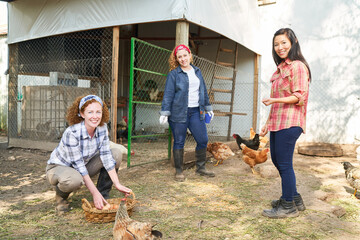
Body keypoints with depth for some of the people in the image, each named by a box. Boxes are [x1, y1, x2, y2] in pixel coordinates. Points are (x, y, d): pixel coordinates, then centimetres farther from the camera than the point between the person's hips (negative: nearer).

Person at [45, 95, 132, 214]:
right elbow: (78, 165, -29)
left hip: (84, 165, 6)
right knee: (74, 179, -41)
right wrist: (94, 193, -30)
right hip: (59, 167, -6)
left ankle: (103, 196, -2)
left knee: (116, 153, -11)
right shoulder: (72, 133, -32)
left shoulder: (102, 128, -15)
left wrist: (117, 184, -20)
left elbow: (106, 156, -13)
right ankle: (61, 195, -2)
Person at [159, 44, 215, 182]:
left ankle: (200, 168, 23)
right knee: (179, 143, 4)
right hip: (179, 113, -4)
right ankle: (178, 171, 18)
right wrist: (165, 113, -9)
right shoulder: (174, 74, -2)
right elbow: (168, 94, -4)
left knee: (203, 140, 4)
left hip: (196, 112, 5)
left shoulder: (197, 71, 14)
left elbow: (203, 91, 21)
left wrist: (208, 108, 22)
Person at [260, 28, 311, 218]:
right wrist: (268, 123, 19)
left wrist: (275, 100, -25)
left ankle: (288, 206, 13)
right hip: (277, 122, 10)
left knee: (284, 163, -3)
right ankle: (295, 198, 31)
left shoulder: (298, 66, -9)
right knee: (276, 159, 16)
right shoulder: (281, 68, 19)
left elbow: (300, 96, -16)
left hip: (289, 123, -10)